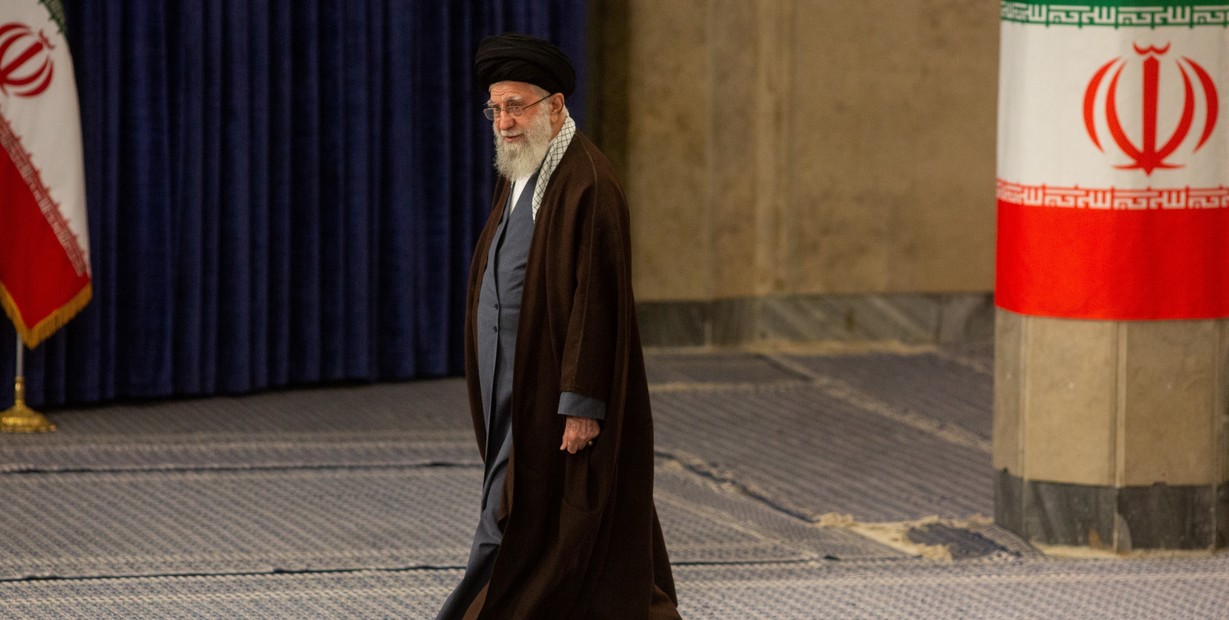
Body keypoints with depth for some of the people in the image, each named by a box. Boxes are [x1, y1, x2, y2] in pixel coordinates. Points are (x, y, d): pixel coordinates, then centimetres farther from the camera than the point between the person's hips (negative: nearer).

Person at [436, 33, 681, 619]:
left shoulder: (587, 182, -17)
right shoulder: (517, 176, 13)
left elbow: (594, 298, -20)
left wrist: (580, 403, -22)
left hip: (552, 389, -9)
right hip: (515, 384, 9)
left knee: (511, 528, -8)